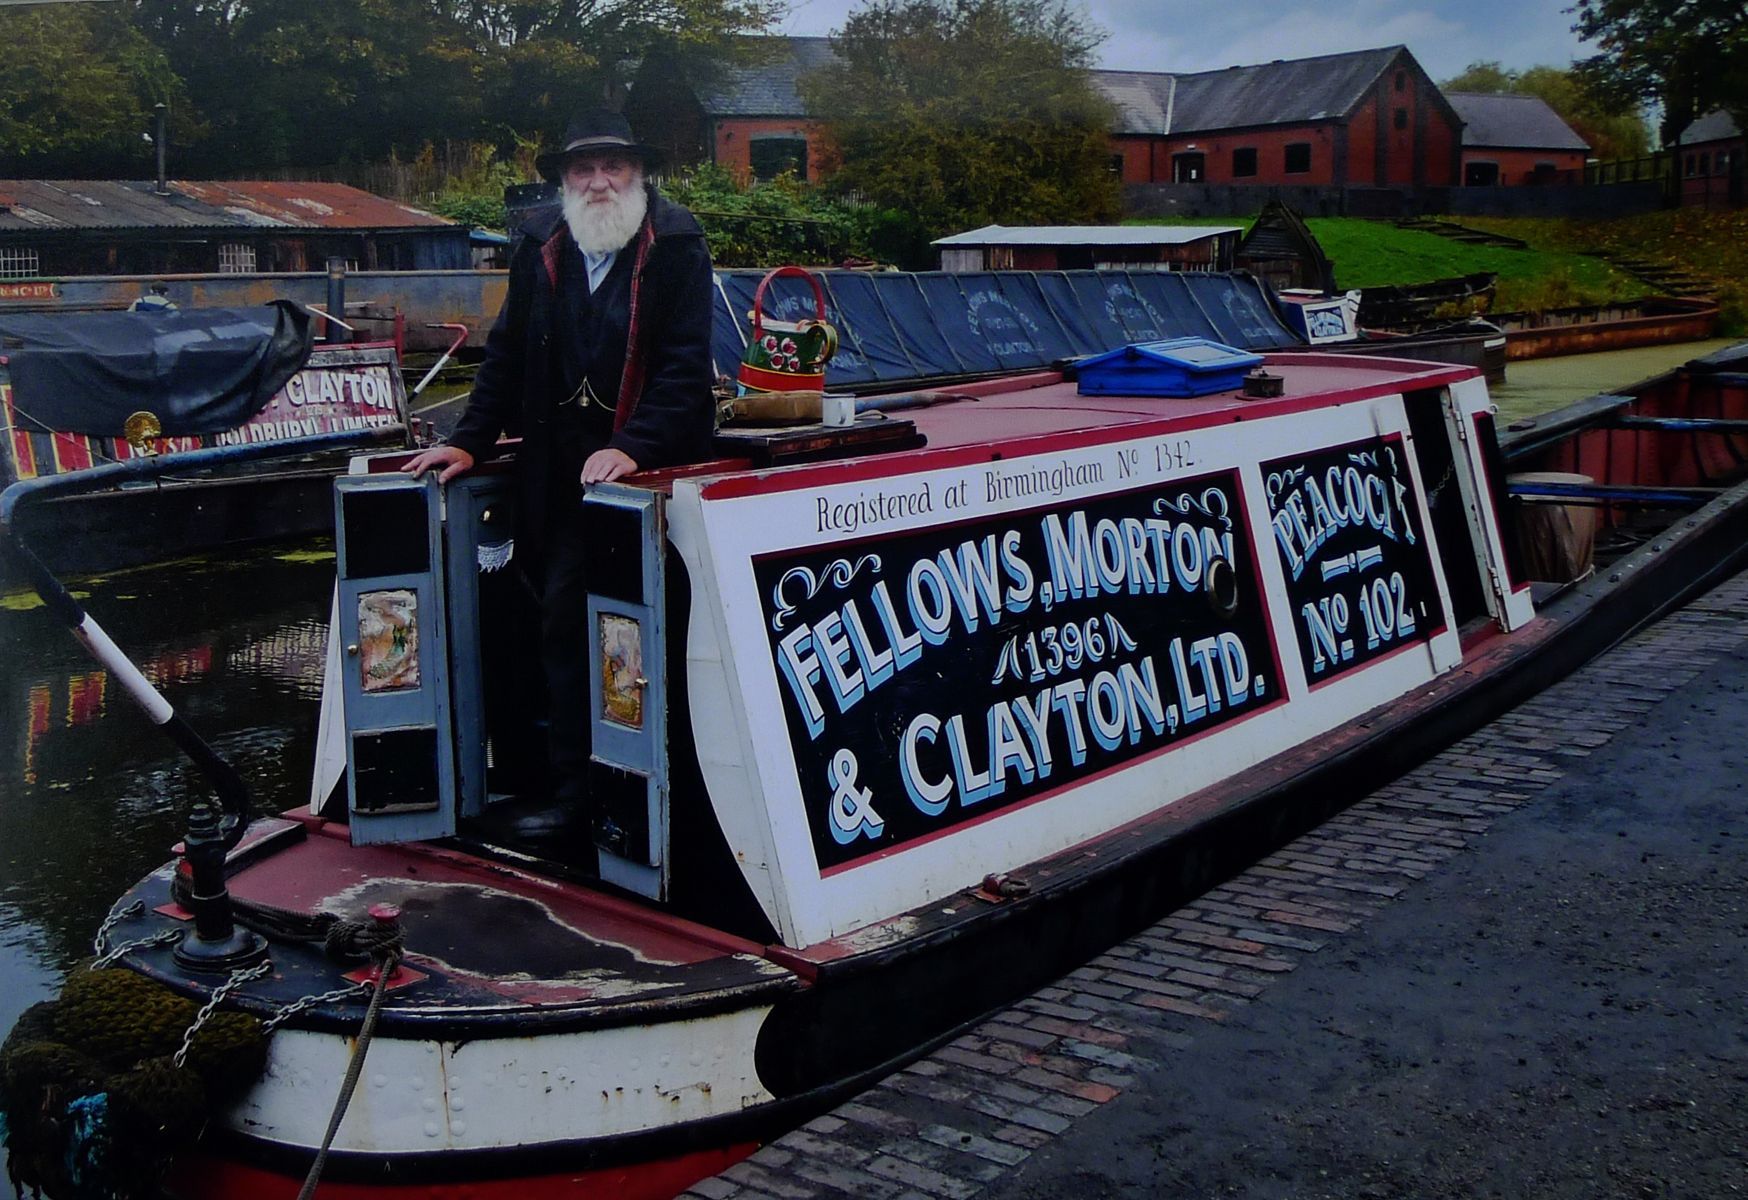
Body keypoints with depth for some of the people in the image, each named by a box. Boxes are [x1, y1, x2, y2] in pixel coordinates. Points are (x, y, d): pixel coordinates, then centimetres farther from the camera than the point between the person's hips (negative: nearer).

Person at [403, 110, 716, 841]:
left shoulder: (676, 247, -5)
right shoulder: (541, 248, 9)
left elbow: (685, 363, -12)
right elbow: (507, 354, 15)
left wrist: (633, 448, -22)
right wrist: (469, 442, 8)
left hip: (653, 466, -4)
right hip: (562, 470, 4)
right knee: (563, 621, 2)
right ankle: (572, 788, 11)